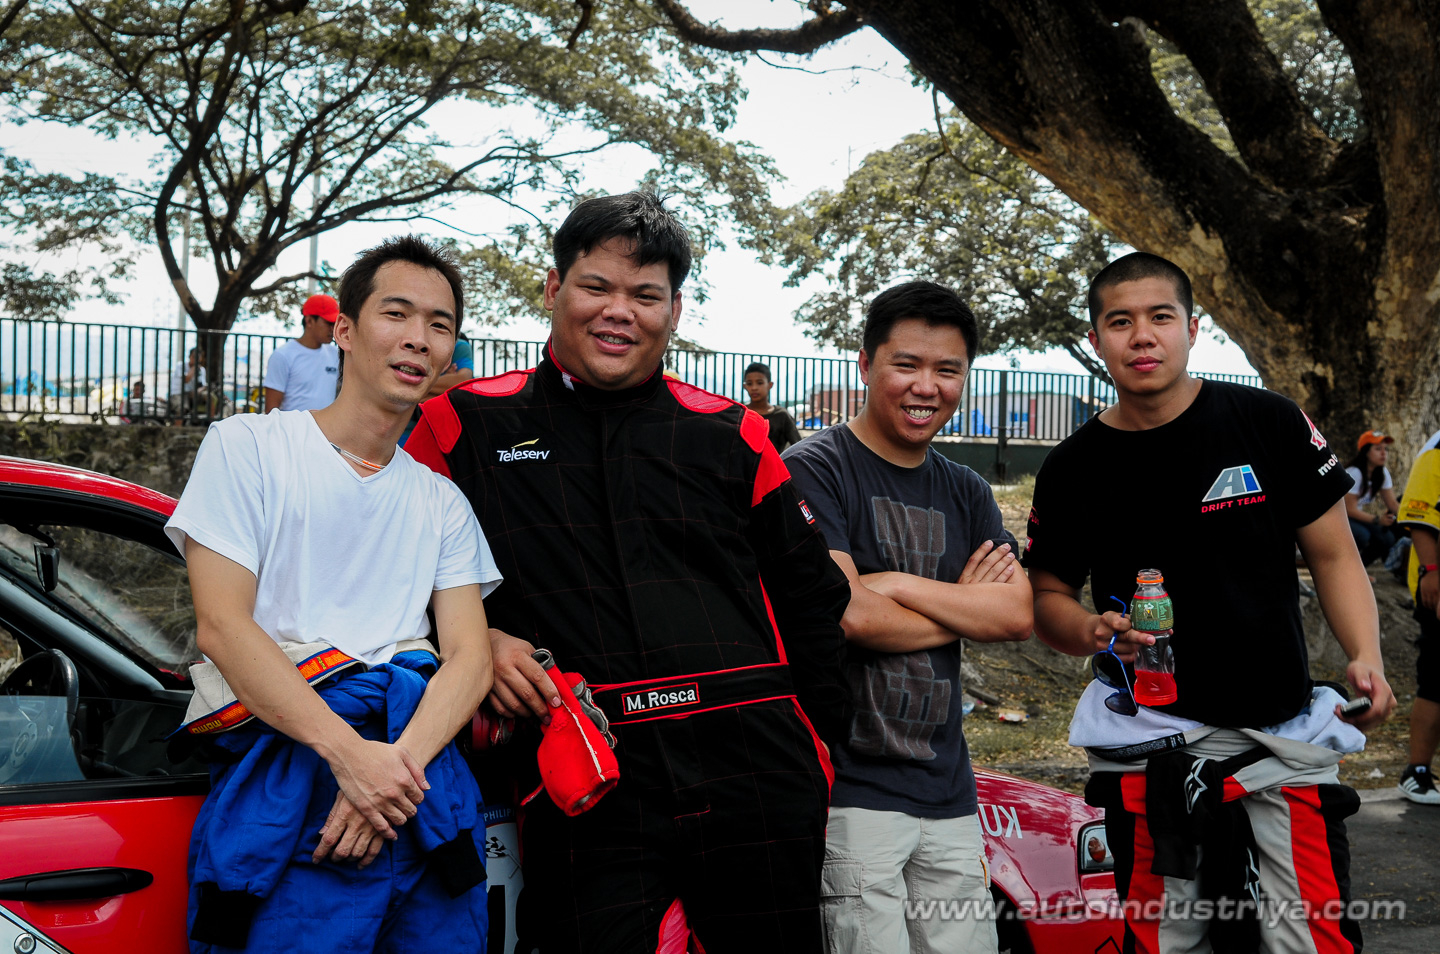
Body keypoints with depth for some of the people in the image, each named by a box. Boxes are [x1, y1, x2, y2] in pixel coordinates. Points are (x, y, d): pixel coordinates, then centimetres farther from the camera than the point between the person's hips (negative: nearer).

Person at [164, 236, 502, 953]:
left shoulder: (443, 503, 18)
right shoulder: (249, 447, 5)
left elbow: (469, 657, 6)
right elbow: (222, 626, -6)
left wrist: (400, 759, -15)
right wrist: (347, 752, -18)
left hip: (418, 771, 4)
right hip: (284, 763, -4)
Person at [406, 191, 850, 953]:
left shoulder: (731, 435, 11)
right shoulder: (468, 425, 7)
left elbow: (810, 595, 16)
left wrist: (813, 741, 11)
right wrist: (476, 641, -4)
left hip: (753, 776, 2)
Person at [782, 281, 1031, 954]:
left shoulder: (966, 492, 15)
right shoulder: (814, 470, -5)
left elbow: (1020, 615, 3)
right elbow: (850, 617, -17)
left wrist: (896, 584, -10)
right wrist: (968, 606, -2)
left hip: (948, 792, 6)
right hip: (850, 790, -6)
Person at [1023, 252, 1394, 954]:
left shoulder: (1272, 423, -1)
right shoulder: (1073, 468, 2)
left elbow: (1333, 555, 5)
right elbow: (1049, 596, 11)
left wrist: (1366, 657, -11)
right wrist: (1089, 630, -12)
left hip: (1282, 731, 0)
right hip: (1149, 737, 1)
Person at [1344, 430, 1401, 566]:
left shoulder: (1382, 473, 0)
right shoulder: (1354, 473, -24)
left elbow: (1392, 503, 0)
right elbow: (1350, 509, -24)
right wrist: (1377, 520, -28)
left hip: (1355, 517, 8)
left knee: (1387, 538, -12)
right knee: (1362, 535, -33)